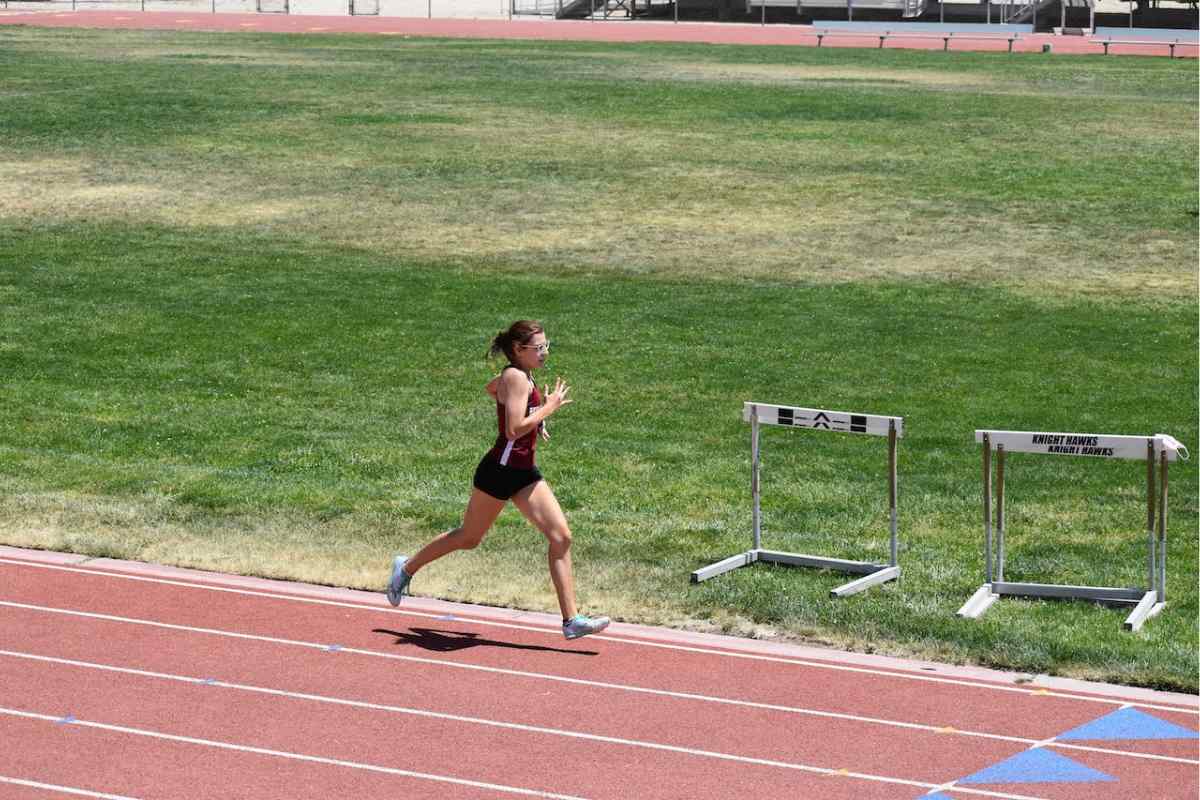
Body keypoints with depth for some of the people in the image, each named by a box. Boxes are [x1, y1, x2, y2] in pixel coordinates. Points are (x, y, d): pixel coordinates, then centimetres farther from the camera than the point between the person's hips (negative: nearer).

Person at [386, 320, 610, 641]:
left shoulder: (521, 376, 10)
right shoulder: (516, 377, -17)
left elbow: (491, 388, 33)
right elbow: (513, 430, -26)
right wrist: (548, 407, -17)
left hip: (524, 473, 9)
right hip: (500, 470, -9)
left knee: (561, 536, -4)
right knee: (469, 537, 8)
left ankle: (571, 620, -6)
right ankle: (407, 567, 32)